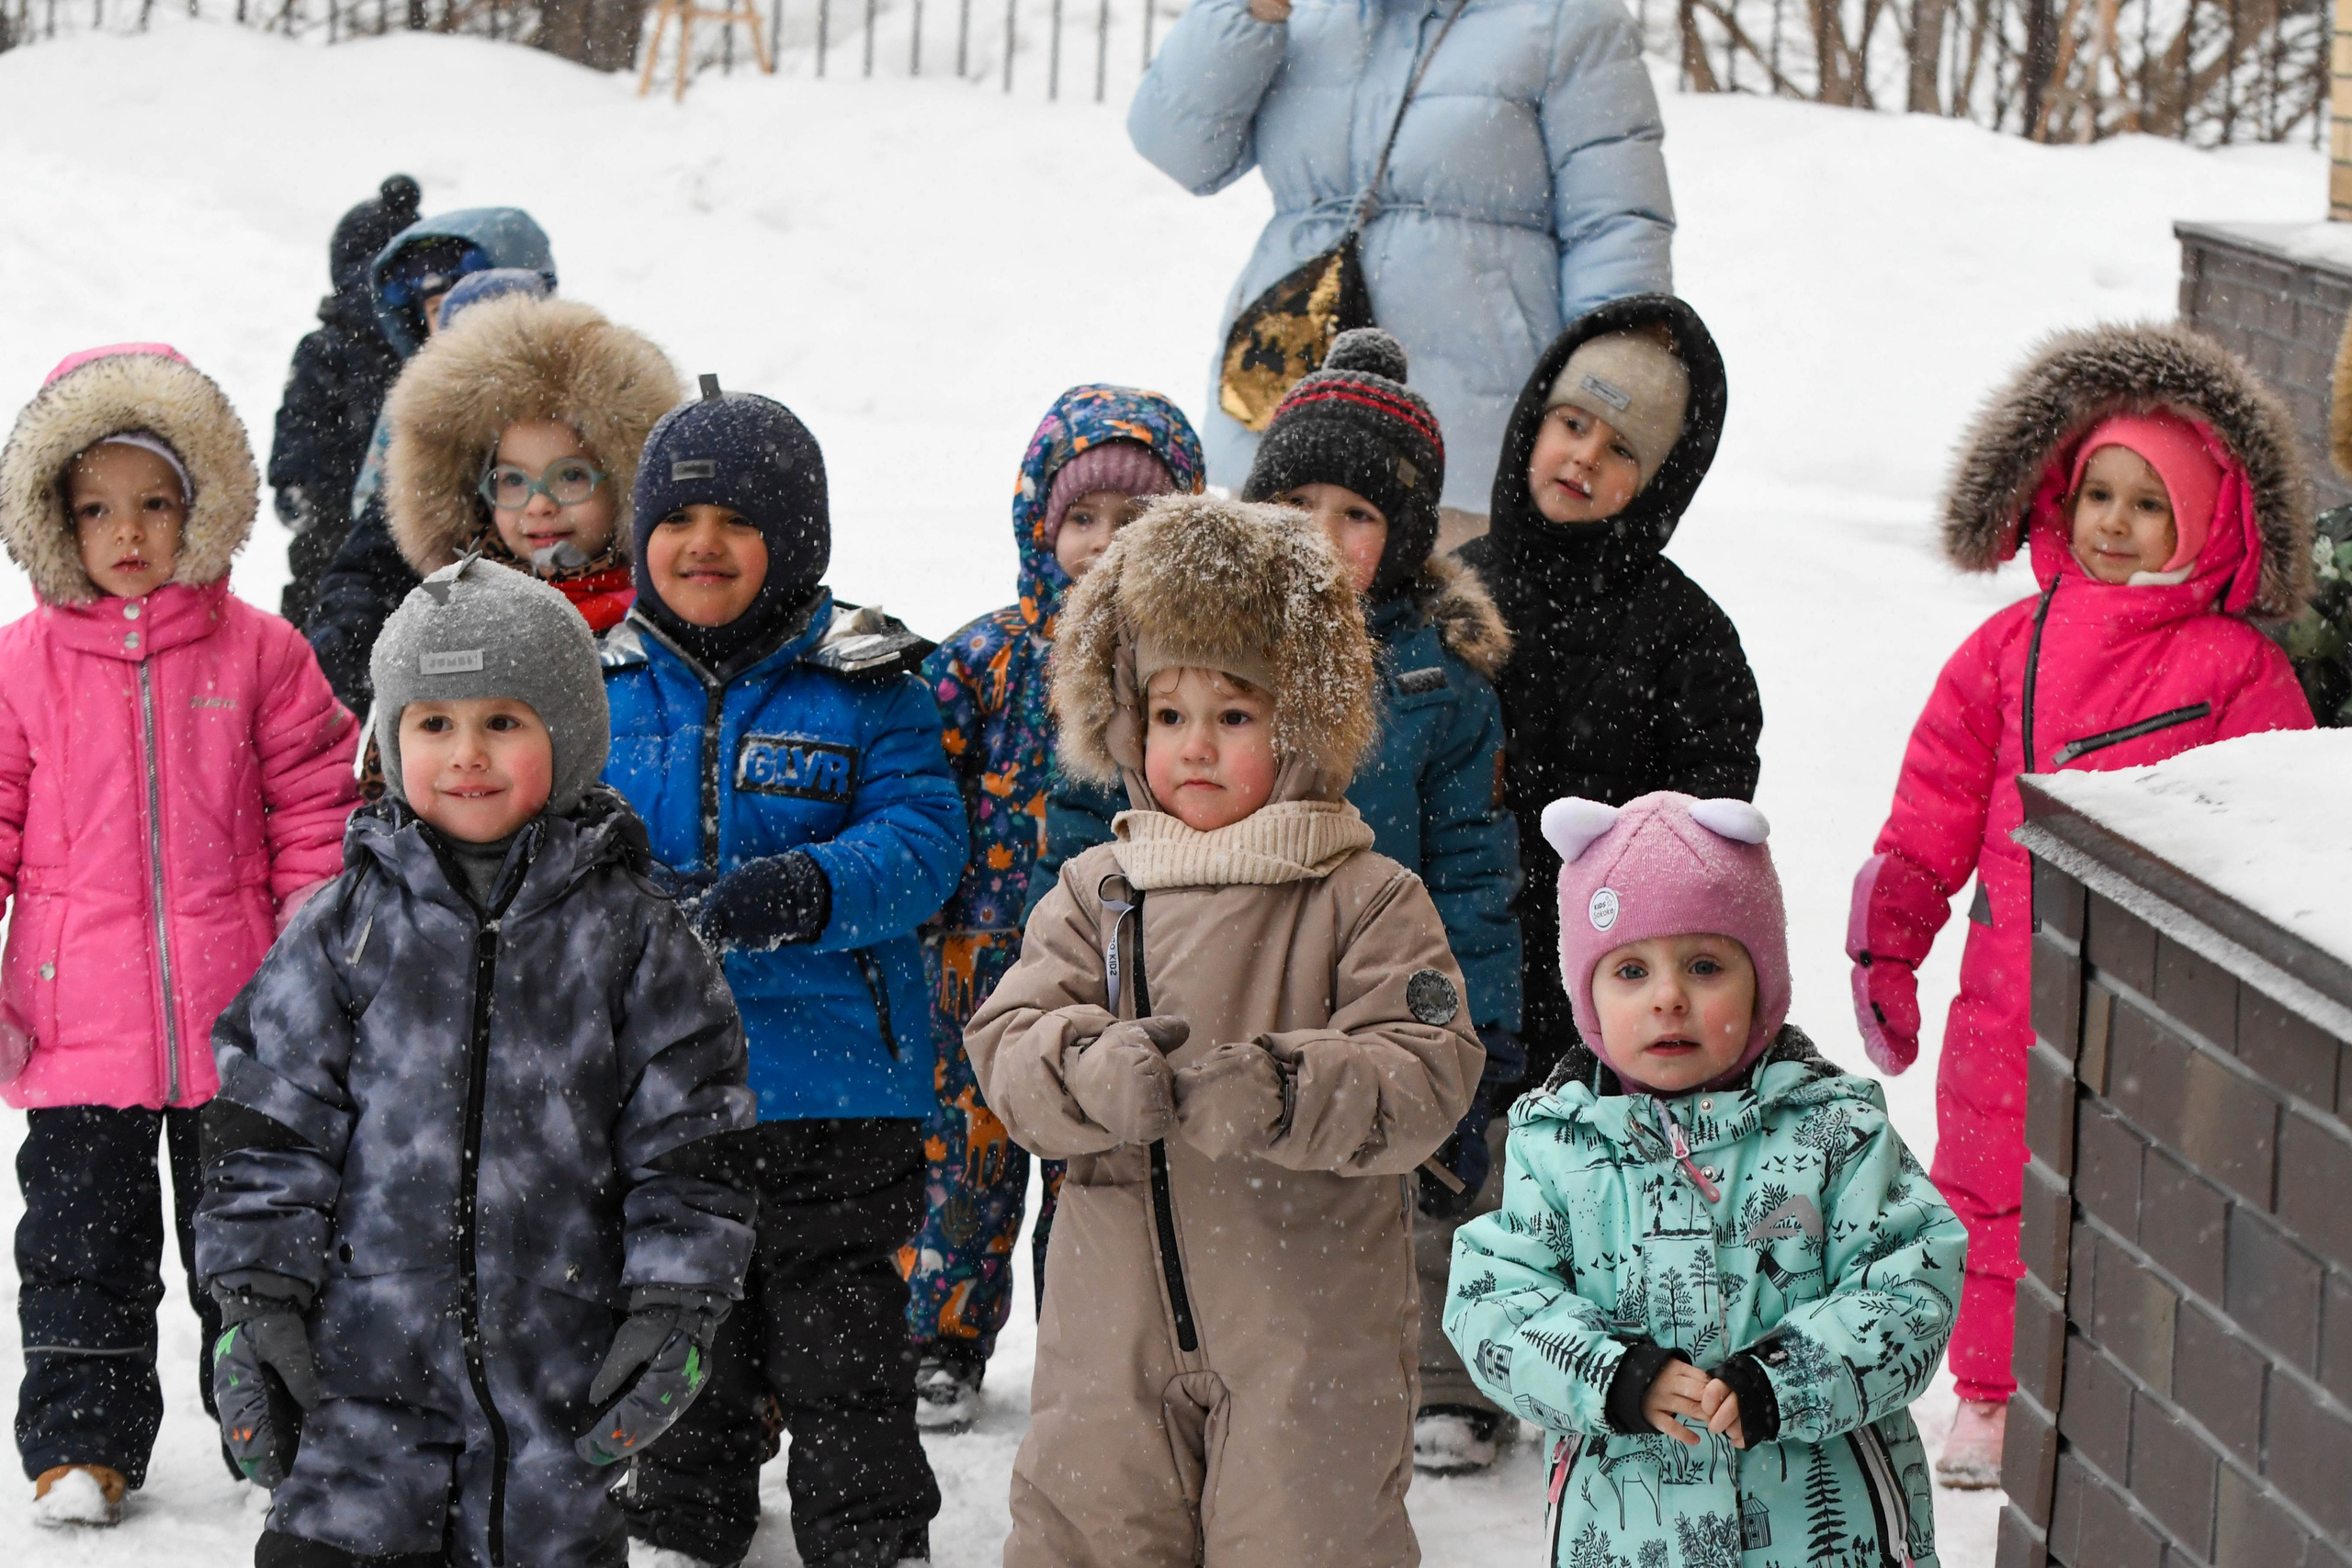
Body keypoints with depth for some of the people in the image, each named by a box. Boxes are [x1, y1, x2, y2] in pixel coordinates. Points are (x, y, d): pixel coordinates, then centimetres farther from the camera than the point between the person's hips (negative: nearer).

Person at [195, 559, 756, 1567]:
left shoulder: (628, 936, 1)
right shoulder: (346, 927, 2)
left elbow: (687, 1135, 2)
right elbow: (269, 1126, 4)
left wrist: (678, 1307, -5)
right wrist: (256, 1300, -3)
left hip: (561, 1358, 0)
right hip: (367, 1351, 0)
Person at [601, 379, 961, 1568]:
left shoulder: (864, 686, -4)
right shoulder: (606, 687, 6)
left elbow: (921, 838, -10)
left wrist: (807, 892, -28)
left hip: (831, 1085, -3)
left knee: (842, 1350, 3)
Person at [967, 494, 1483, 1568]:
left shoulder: (1370, 902, -2)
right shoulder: (1096, 894, 9)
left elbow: (1424, 1078, -13)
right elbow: (1009, 1045, -2)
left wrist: (1280, 1092, -30)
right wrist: (1101, 1073, -25)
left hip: (1308, 1344, -3)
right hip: (1111, 1338, 3)